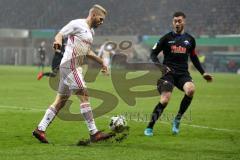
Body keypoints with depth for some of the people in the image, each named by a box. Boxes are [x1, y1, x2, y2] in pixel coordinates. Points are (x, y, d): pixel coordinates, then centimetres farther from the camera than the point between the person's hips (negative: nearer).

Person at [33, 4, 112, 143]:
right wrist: (58, 41, -31)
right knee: (84, 96, -12)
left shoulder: (91, 31, 21)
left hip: (75, 68, 10)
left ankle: (40, 129, 11)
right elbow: (60, 34, -9)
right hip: (70, 65, -10)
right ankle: (94, 133, -13)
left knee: (61, 101, 9)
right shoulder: (77, 24, -6)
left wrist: (101, 62, 36)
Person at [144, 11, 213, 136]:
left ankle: (177, 119, -11)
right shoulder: (167, 38, 4)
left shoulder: (190, 39, 14)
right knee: (164, 100, -21)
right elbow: (153, 53, 6)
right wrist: (158, 65, -13)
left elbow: (194, 58, 26)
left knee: (191, 89, -30)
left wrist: (203, 73, 20)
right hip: (168, 72, -2)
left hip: (183, 73, 2)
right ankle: (149, 127, -4)